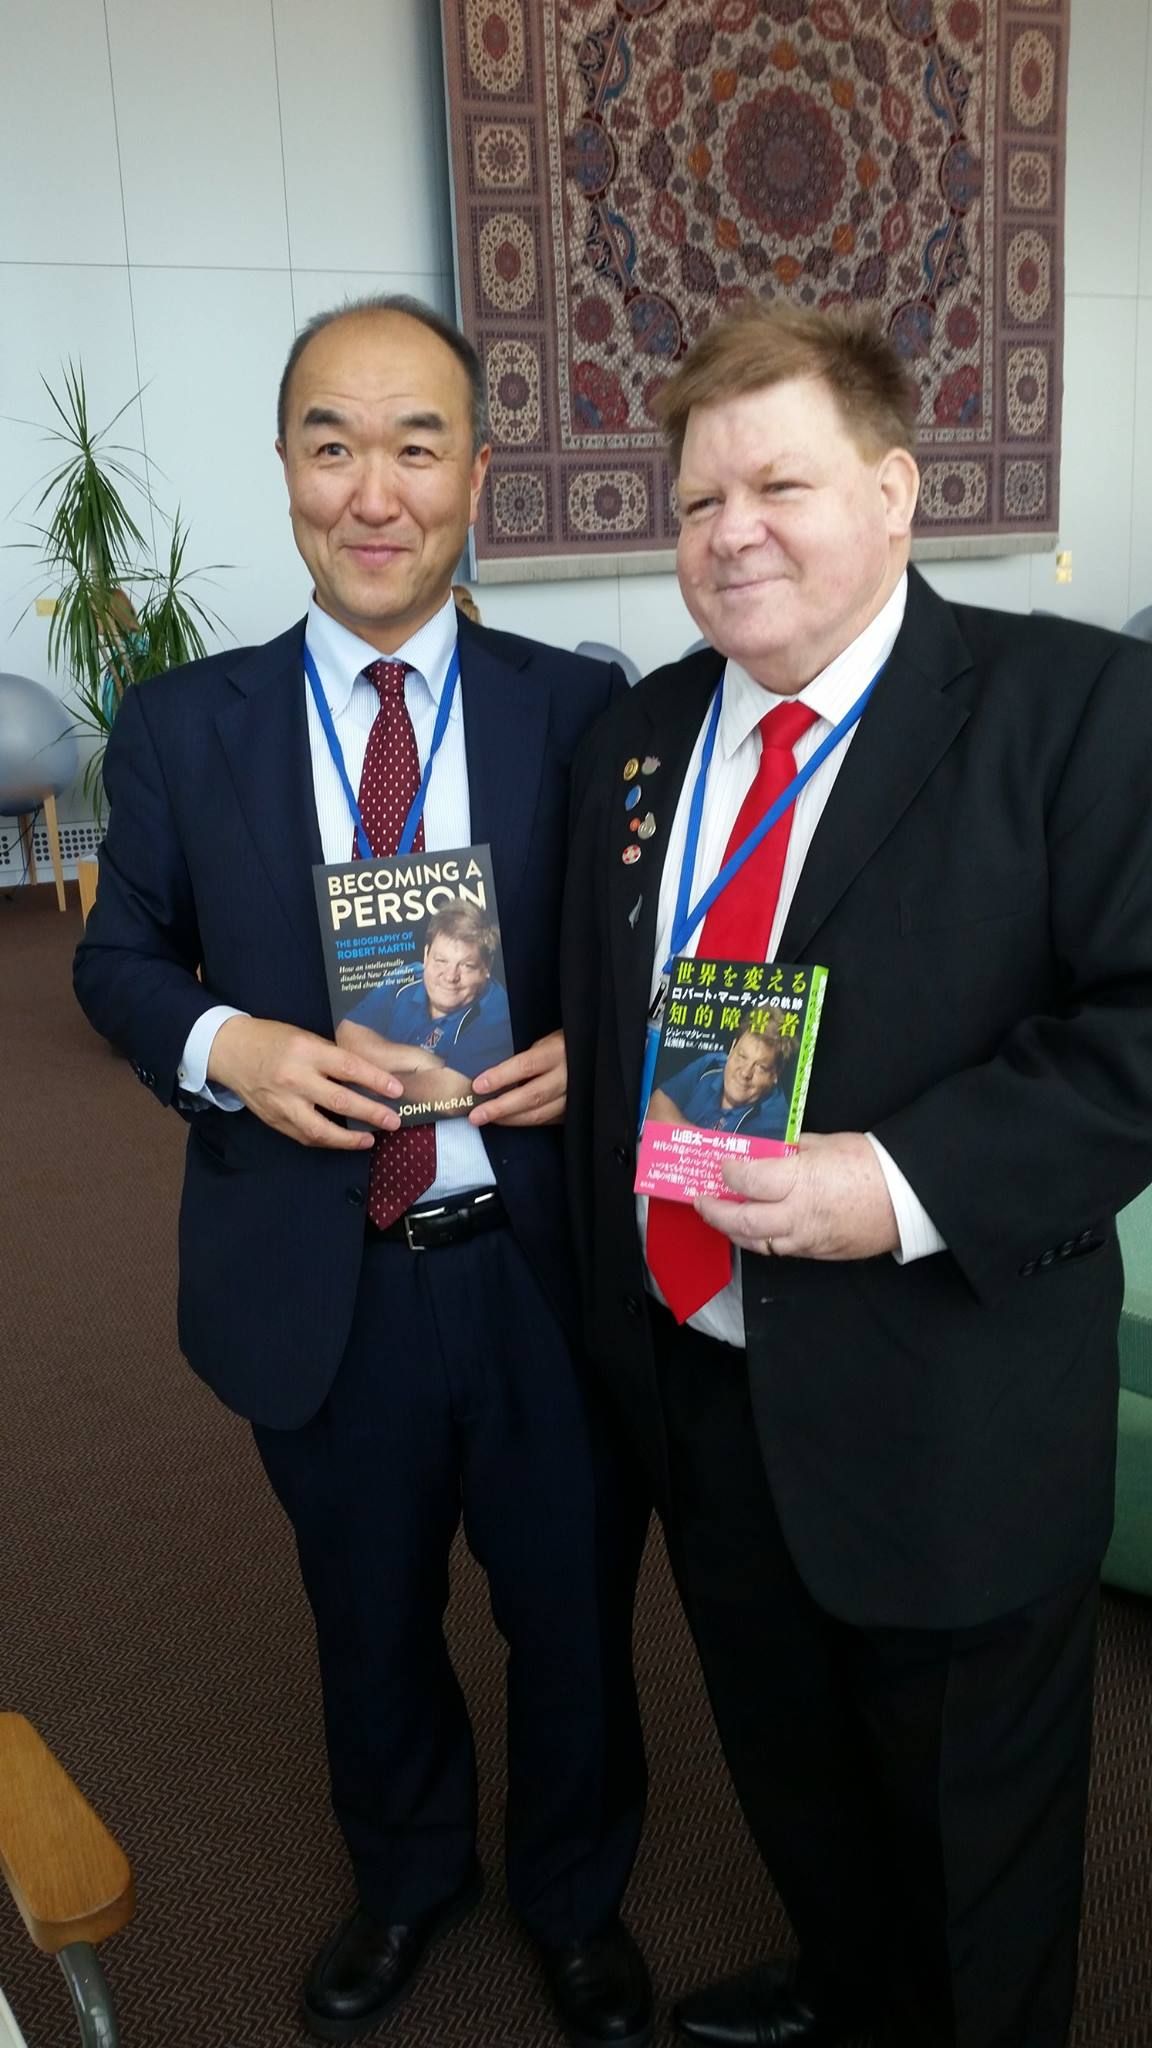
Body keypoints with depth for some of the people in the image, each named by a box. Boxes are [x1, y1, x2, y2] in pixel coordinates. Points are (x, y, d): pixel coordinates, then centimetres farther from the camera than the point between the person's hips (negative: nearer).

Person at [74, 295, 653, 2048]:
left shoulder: (584, 711, -6)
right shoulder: (180, 728, -4)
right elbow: (120, 956, 5)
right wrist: (225, 1045, -16)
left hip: (550, 1270, 0)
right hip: (319, 1288, 1)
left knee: (575, 1626, 20)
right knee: (373, 1630, 24)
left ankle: (575, 1896, 51)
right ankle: (407, 1879, 55)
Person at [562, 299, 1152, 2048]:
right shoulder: (640, 736, 5)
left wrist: (908, 1185, -29)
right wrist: (610, 1300, 9)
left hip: (943, 1416, -5)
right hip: (695, 1380, 6)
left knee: (969, 1820, 18)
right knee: (782, 1751, 29)